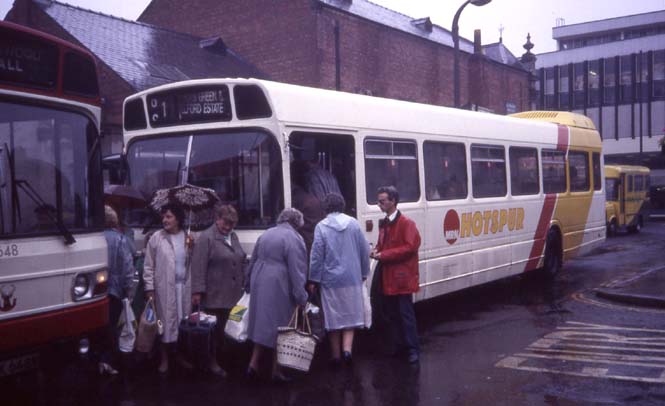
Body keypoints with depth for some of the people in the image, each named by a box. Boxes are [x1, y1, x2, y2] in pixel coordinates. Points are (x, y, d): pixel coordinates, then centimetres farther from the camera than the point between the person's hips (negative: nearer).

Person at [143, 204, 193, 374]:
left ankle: (180, 355, 27)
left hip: (184, 286, 2)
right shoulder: (156, 238, -4)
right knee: (166, 321, 3)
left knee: (183, 320, 10)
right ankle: (164, 359, 17)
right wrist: (149, 288, -6)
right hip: (164, 287, -2)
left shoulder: (188, 238, 3)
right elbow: (148, 266, -2)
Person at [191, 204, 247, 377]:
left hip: (231, 293, 6)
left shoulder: (233, 236, 13)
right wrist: (198, 291, -18)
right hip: (214, 294, -6)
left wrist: (242, 284, 15)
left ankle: (217, 358, 24)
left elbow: (240, 260, 19)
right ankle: (211, 361, 17)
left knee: (222, 327, 12)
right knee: (214, 329, 3)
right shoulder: (206, 238, -10)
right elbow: (198, 265, -14)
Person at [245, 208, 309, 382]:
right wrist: (301, 297, -11)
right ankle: (276, 370, 11)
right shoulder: (293, 238, -8)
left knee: (263, 324, 17)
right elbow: (296, 270, -13)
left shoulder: (265, 235, 15)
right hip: (279, 288, -7)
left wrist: (248, 284, 27)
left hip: (259, 285, 7)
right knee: (280, 327, 4)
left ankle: (254, 363, 11)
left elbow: (252, 262, 20)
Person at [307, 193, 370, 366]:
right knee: (350, 315, 13)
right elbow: (364, 250, 3)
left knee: (333, 317, 9)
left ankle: (336, 355, 17)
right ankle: (347, 348, -4)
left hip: (330, 279, -2)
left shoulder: (321, 227, -7)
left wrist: (313, 280, -1)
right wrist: (363, 273, 15)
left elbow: (316, 255, -8)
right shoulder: (353, 223, 0)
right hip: (352, 278, 2)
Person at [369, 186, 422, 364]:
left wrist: (384, 255, -19)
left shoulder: (406, 223, -11)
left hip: (402, 277, -8)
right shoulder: (383, 224, 14)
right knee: (392, 313, 13)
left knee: (406, 313, -4)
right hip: (387, 277, 8)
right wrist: (377, 251, -1)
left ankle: (413, 349, 4)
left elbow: (410, 247, -18)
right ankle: (398, 345, 24)